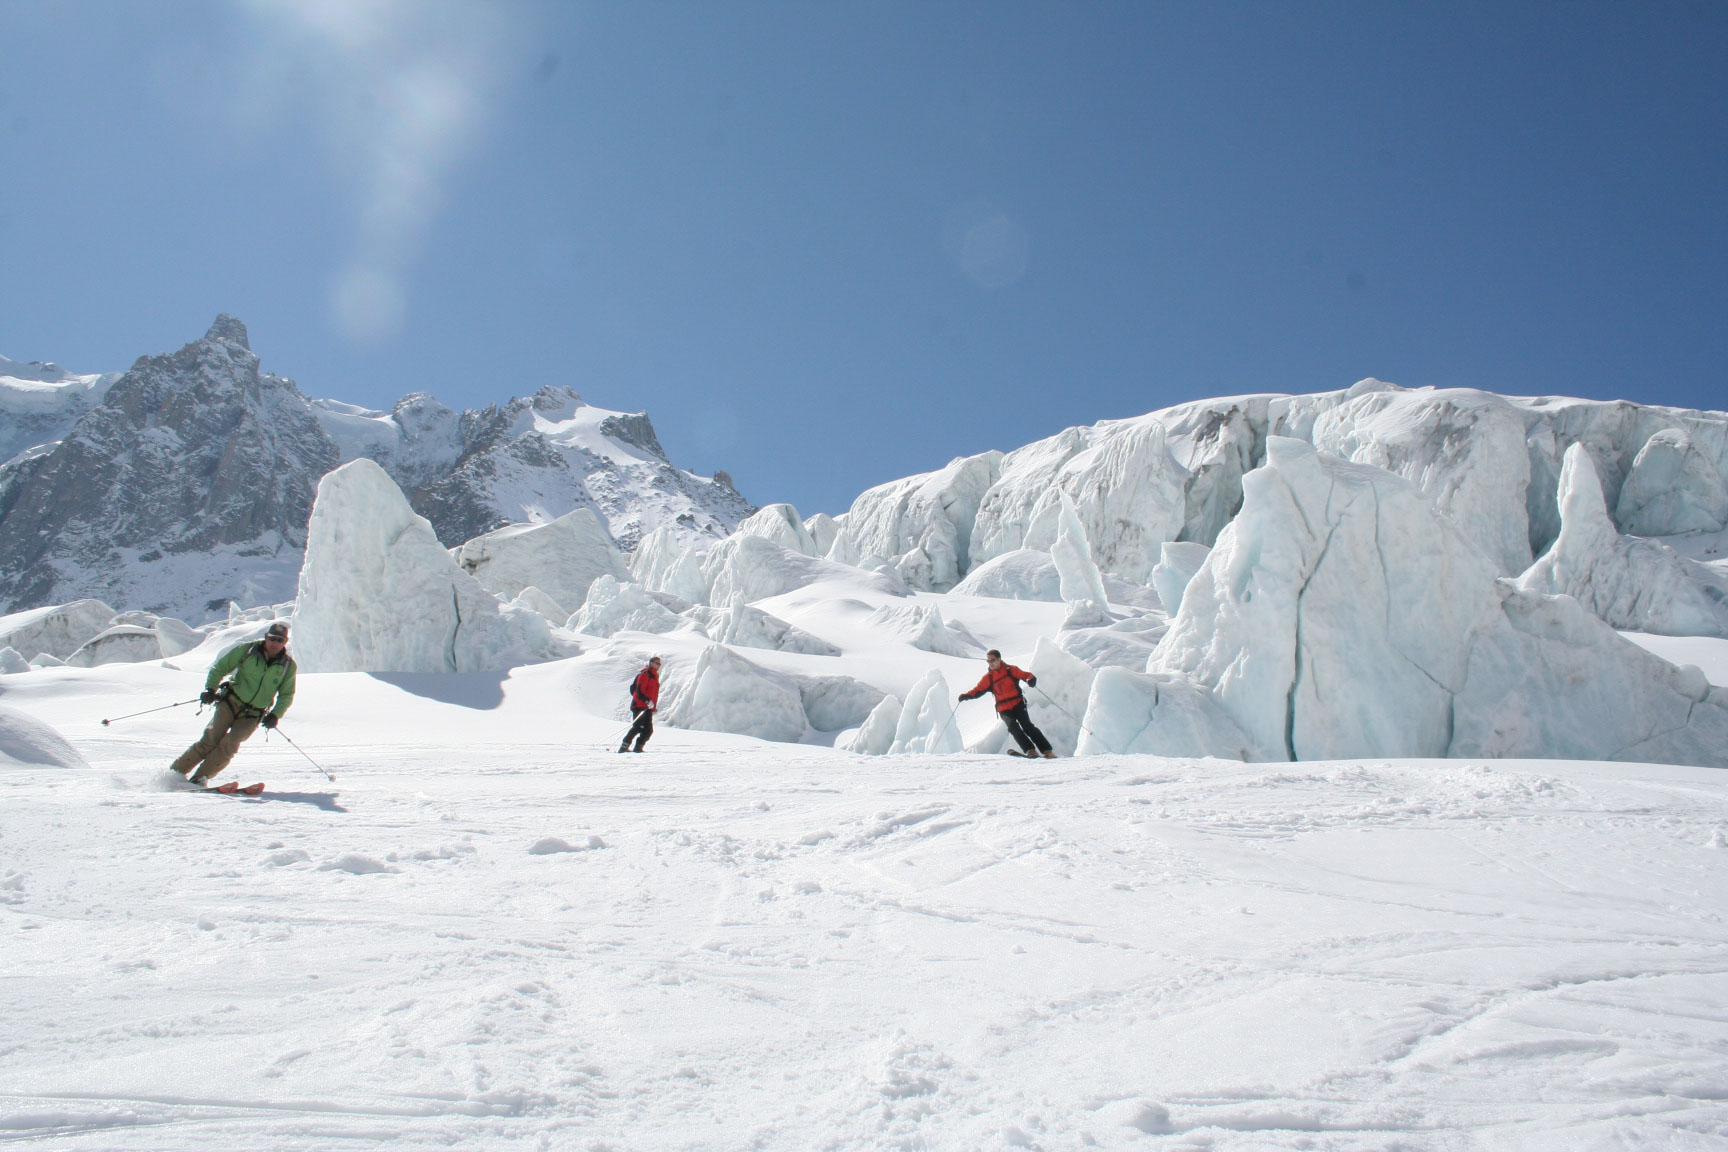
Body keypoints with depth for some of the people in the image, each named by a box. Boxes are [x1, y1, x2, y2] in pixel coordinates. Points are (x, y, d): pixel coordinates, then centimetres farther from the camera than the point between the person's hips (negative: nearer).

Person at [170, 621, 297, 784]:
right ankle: (176, 771, -3)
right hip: (231, 703, -1)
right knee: (211, 739, -14)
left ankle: (200, 778, -14)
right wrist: (210, 688, -10)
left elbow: (287, 694, 11)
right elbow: (219, 667, 5)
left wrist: (275, 714, -3)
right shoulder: (247, 650, -1)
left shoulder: (288, 665, 2)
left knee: (230, 743, -19)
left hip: (253, 715, 1)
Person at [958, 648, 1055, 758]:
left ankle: (1047, 751, -10)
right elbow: (978, 690, 8)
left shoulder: (1011, 670, 2)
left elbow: (1026, 675, 3)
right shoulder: (988, 678, 8)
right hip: (1004, 709, 2)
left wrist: (1031, 679, -20)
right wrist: (966, 695, -10)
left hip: (1018, 704, -2)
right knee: (1013, 726, -22)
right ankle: (1030, 750, -25)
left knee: (1027, 726, -15)